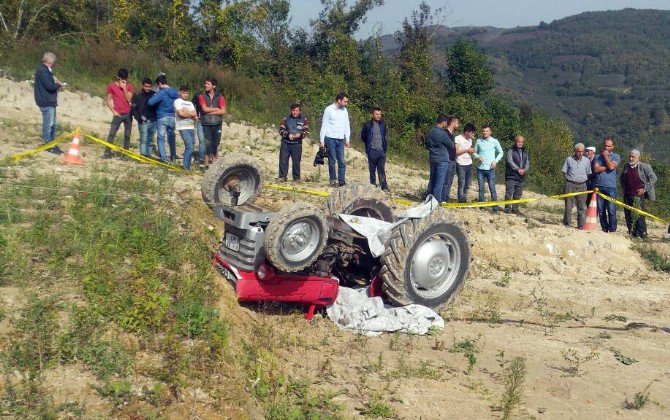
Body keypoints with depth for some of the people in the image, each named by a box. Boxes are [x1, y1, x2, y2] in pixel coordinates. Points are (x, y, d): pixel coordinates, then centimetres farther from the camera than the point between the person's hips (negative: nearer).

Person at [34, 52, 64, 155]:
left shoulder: (45, 70, 16)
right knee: (48, 124, -5)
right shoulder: (42, 71, -16)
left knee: (53, 124, 15)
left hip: (50, 101, 11)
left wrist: (55, 82, 0)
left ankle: (52, 145, 22)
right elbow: (49, 86, -23)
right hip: (46, 102, -11)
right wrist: (59, 84, -4)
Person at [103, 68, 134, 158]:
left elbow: (129, 99, -6)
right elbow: (108, 99, 3)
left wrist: (124, 88, -14)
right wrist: (113, 111, -6)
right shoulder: (111, 86, 0)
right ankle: (107, 153, -7)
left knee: (127, 135, 3)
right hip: (118, 114, -2)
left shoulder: (129, 86, 4)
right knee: (111, 134, -9)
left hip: (128, 114, 2)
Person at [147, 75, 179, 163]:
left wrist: (154, 96, -4)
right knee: (171, 138, 17)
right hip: (173, 118, 6)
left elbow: (150, 102, -23)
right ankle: (173, 157, 24)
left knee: (161, 138, 1)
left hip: (162, 118, -6)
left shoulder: (161, 93, -16)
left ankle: (164, 158, -5)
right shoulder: (175, 92, 5)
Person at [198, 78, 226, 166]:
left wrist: (210, 112, -8)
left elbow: (223, 111, -5)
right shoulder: (202, 96, 3)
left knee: (216, 144, 6)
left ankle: (214, 162, 17)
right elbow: (205, 109, -11)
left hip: (217, 124, 2)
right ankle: (207, 163, -2)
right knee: (208, 144, -7)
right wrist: (217, 109, -4)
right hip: (206, 124, -2)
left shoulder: (220, 97, 6)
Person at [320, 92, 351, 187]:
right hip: (330, 138, -4)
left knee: (342, 161, 0)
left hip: (340, 139, 4)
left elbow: (347, 126, 15)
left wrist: (347, 139, 8)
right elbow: (324, 126, -4)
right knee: (332, 160, 1)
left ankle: (342, 180, 2)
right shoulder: (329, 109, -5)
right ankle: (333, 179, 10)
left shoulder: (344, 110, 10)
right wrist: (322, 140, -8)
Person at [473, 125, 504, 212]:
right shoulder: (478, 141, 6)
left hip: (490, 168, -3)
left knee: (492, 188, -5)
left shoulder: (494, 141, 0)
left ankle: (495, 208, -4)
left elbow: (501, 153, 8)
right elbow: (474, 152, 13)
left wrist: (495, 161, -6)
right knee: (481, 188, 7)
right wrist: (477, 157, -8)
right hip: (480, 168, 3)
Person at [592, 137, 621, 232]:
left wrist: (606, 156, -2)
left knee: (611, 210, -7)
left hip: (610, 187, -3)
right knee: (601, 210, 5)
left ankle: (612, 230, -2)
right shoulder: (597, 157, 14)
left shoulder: (616, 157, 8)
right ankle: (604, 229, 14)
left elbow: (611, 166, -11)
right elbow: (596, 169, -1)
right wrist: (606, 167, -6)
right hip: (599, 186, 3)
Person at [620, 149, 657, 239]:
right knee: (628, 215, 8)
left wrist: (645, 189, -11)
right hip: (627, 196, 6)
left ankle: (642, 234, -2)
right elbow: (622, 178, 28)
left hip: (639, 195, -6)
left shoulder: (645, 167, -4)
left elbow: (653, 178, -7)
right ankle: (631, 233, 19)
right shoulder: (626, 167, 12)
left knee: (639, 215, -8)